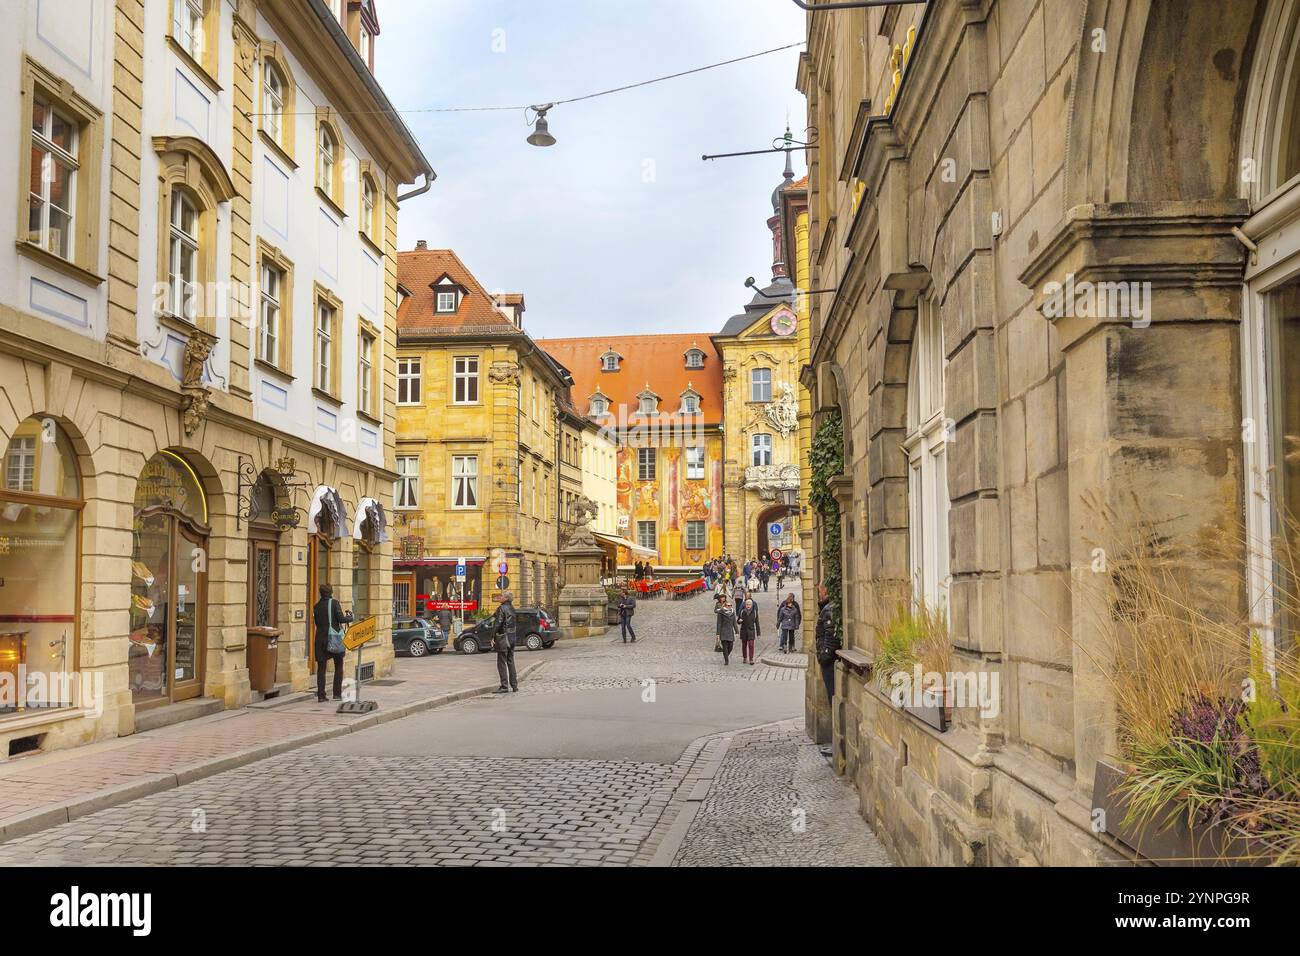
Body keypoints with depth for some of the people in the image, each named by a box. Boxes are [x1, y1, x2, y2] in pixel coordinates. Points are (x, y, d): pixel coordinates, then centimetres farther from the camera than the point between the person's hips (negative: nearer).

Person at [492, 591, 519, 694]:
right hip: (512, 637, 8)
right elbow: (513, 623, 12)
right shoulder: (512, 609, 11)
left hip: (503, 637, -8)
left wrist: (493, 637, -13)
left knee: (501, 662, -3)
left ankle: (504, 686, -4)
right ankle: (514, 686, 16)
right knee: (511, 662, 14)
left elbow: (498, 623, -17)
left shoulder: (502, 608, -13)